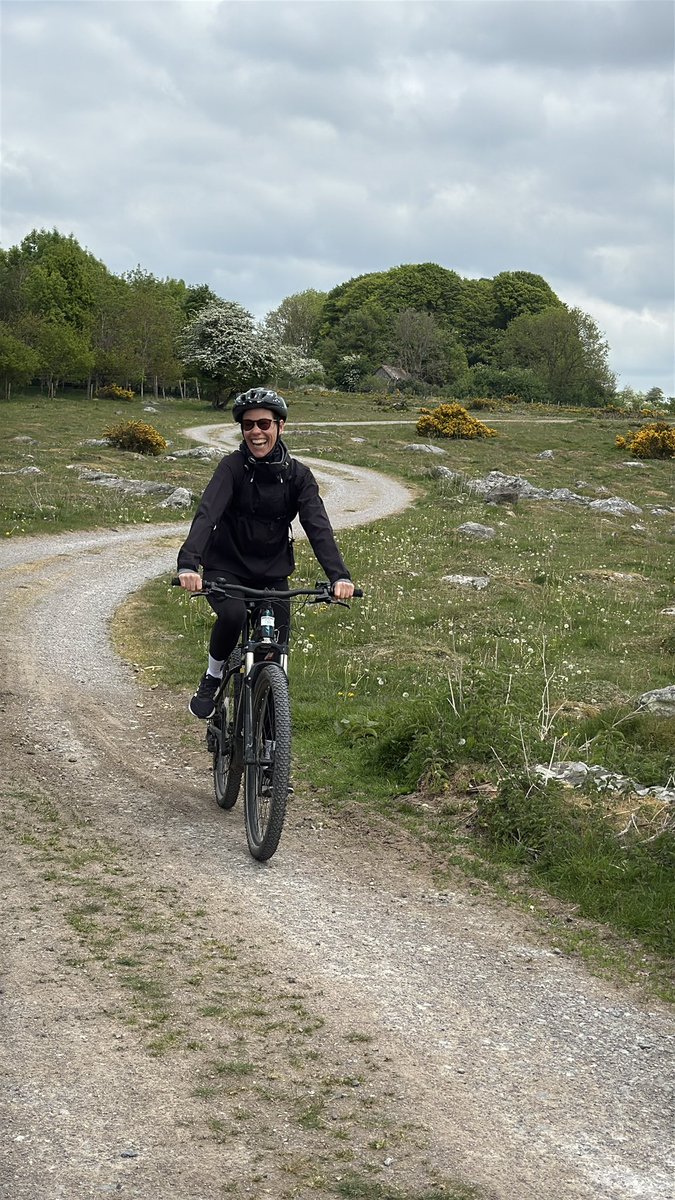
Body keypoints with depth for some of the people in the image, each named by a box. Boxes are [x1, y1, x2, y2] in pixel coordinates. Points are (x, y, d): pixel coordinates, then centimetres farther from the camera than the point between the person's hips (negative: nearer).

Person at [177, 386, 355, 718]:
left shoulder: (297, 475, -7)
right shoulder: (233, 467, -14)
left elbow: (318, 526, -18)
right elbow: (207, 513, -29)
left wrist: (338, 575, -34)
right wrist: (188, 563, -46)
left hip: (273, 574, 3)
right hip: (226, 569, -2)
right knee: (233, 614, -33)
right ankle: (212, 678, -5)